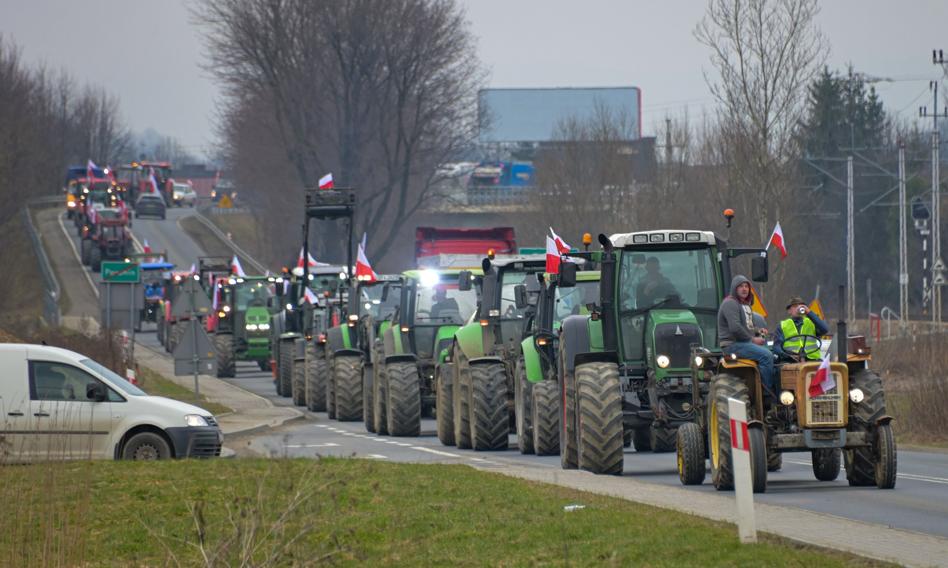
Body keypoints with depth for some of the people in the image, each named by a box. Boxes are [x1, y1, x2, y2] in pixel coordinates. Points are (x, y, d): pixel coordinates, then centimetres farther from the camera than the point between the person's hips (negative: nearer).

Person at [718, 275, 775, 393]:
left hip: (746, 343, 10)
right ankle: (769, 391, -25)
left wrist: (758, 332, 10)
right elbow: (735, 328, -21)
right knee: (766, 355, -27)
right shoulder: (730, 304, -10)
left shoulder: (746, 305, 22)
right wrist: (752, 339, -15)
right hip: (733, 345, -10)